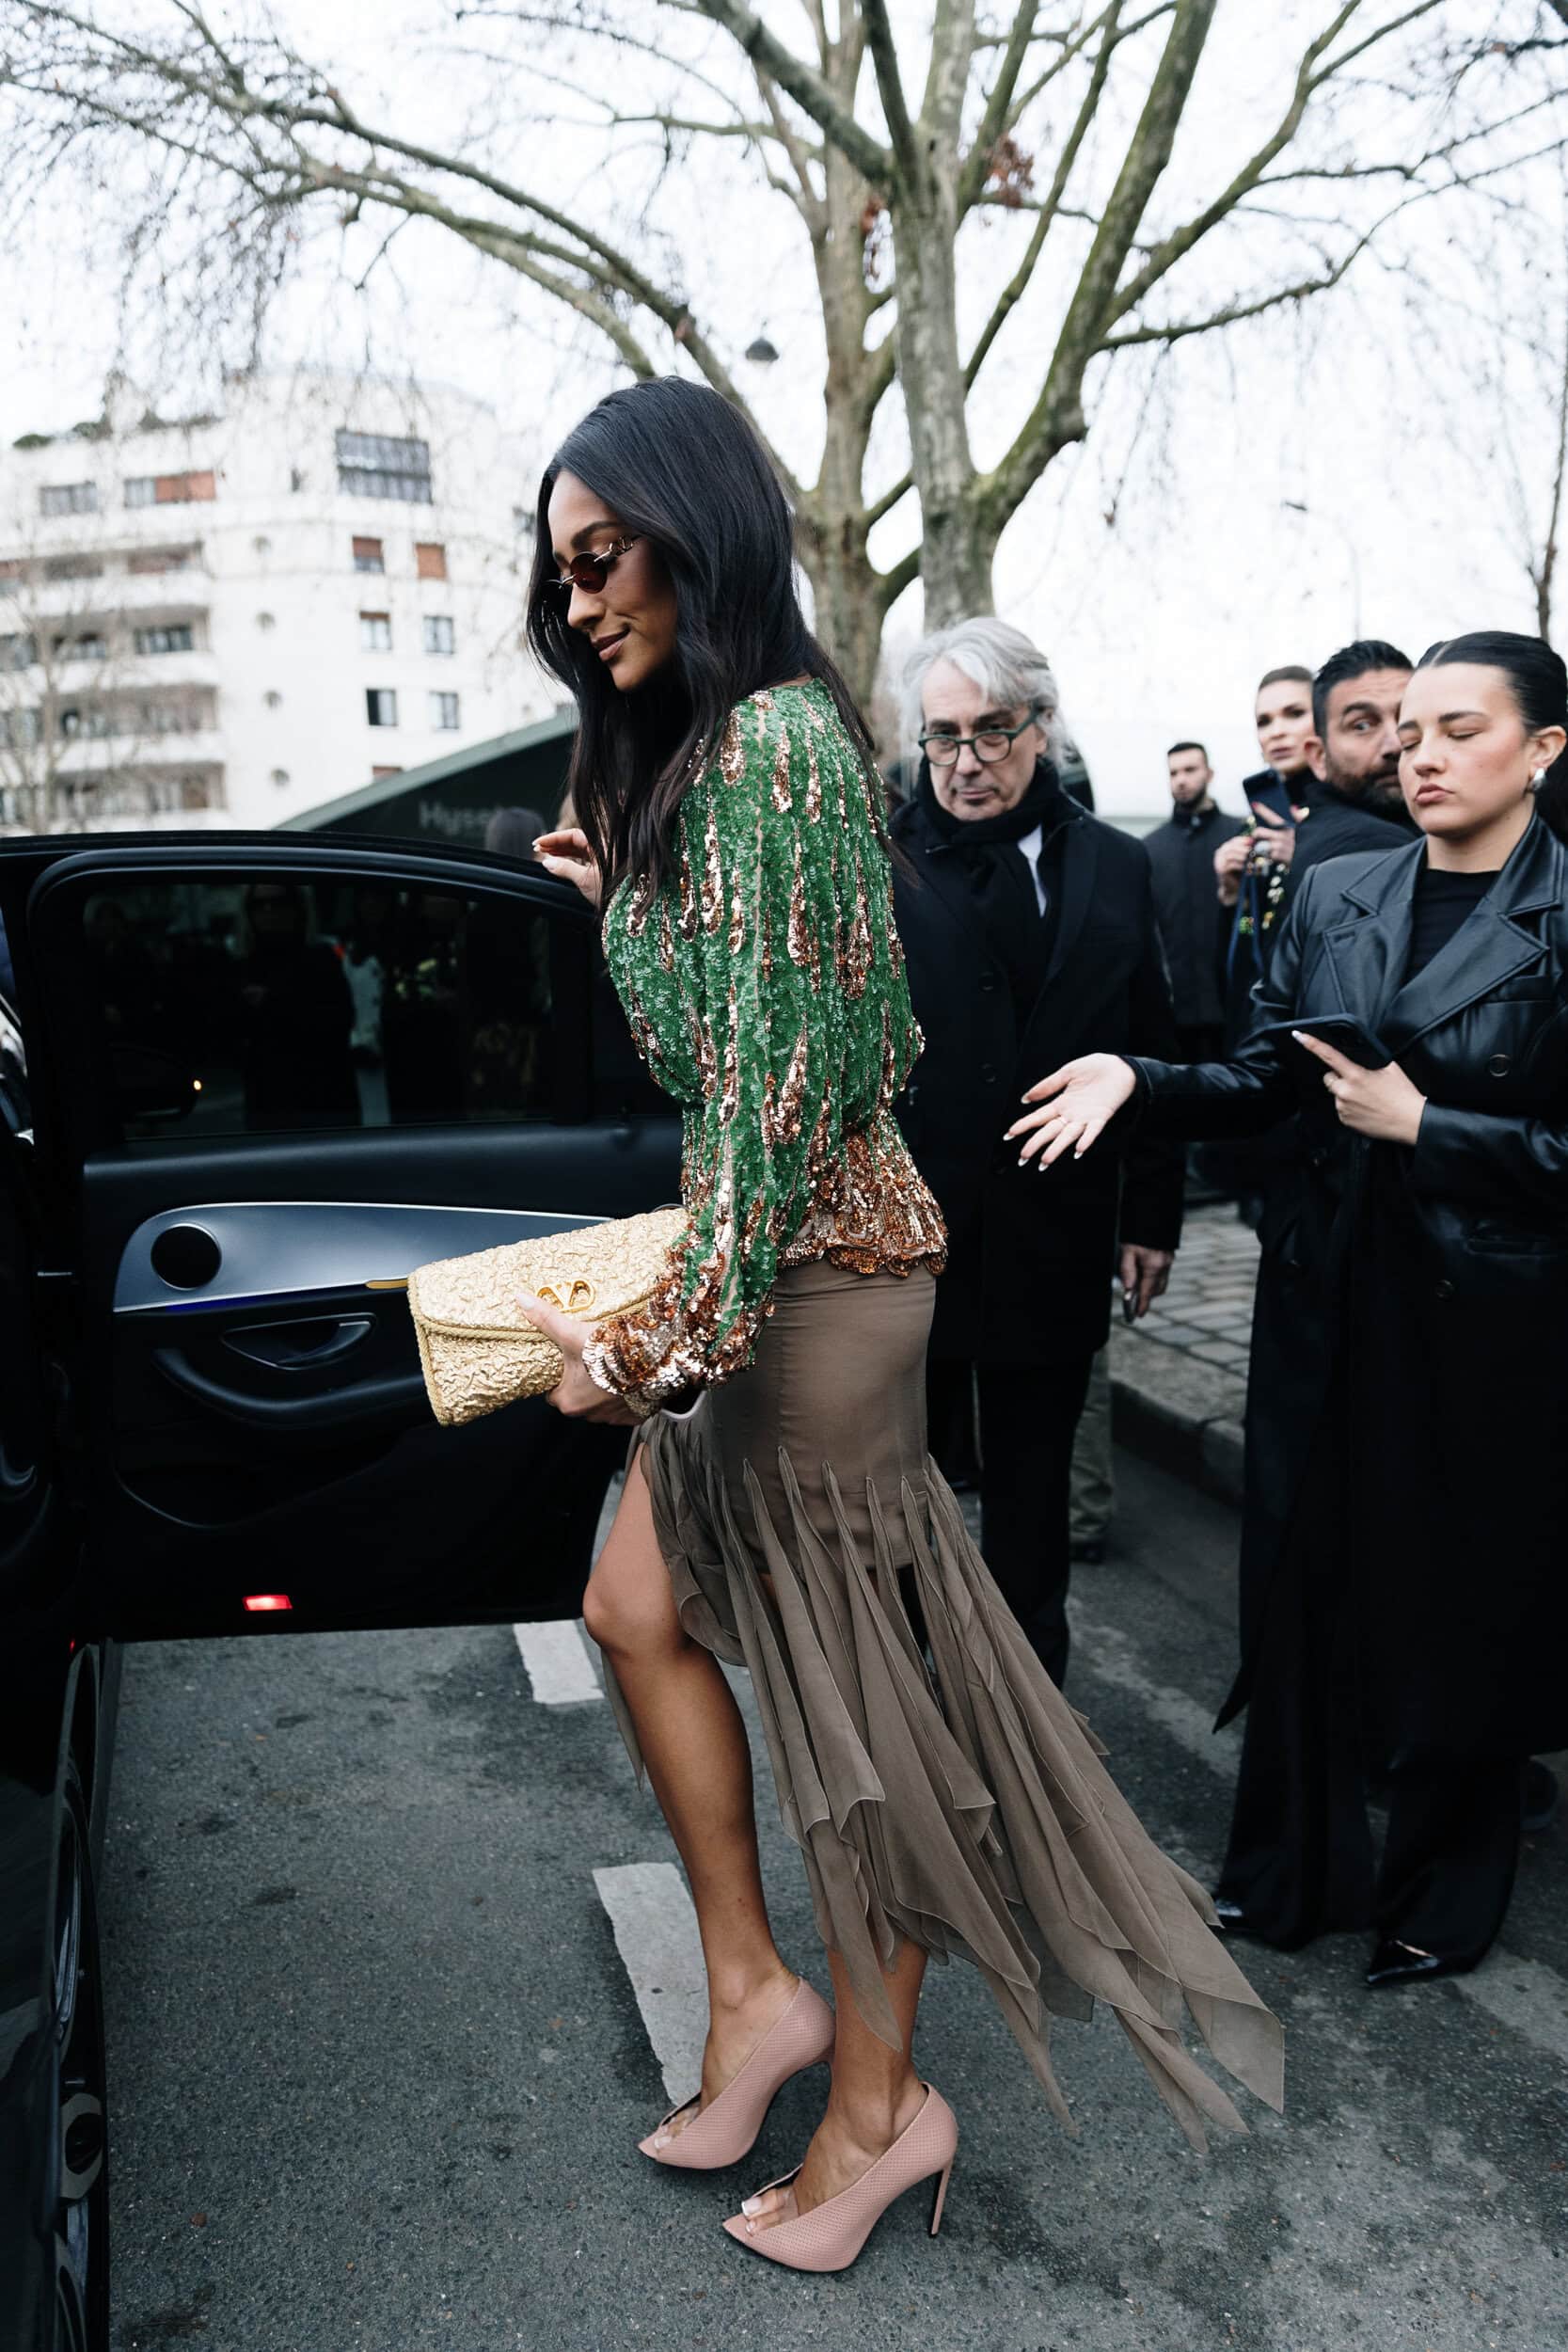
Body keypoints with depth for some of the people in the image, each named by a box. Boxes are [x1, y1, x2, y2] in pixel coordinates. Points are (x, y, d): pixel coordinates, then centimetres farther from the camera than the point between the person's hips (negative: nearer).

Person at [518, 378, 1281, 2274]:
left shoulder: (771, 743, -17)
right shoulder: (700, 744, 14)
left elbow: (783, 1070, -23)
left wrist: (675, 1334, -21)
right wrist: (627, 901, 17)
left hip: (816, 1264, -10)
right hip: (763, 1260, 10)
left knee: (848, 1685, 4)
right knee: (637, 1607, 15)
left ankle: (879, 2106, 25)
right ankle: (755, 1993, 30)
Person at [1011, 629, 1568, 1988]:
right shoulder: (1336, 894, 6)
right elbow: (1264, 1082, 5)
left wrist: (1419, 1122, -16)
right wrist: (1135, 1078, -9)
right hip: (1327, 1301, 4)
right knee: (1303, 1583, 13)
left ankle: (1438, 1900, 34)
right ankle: (1294, 1871, 34)